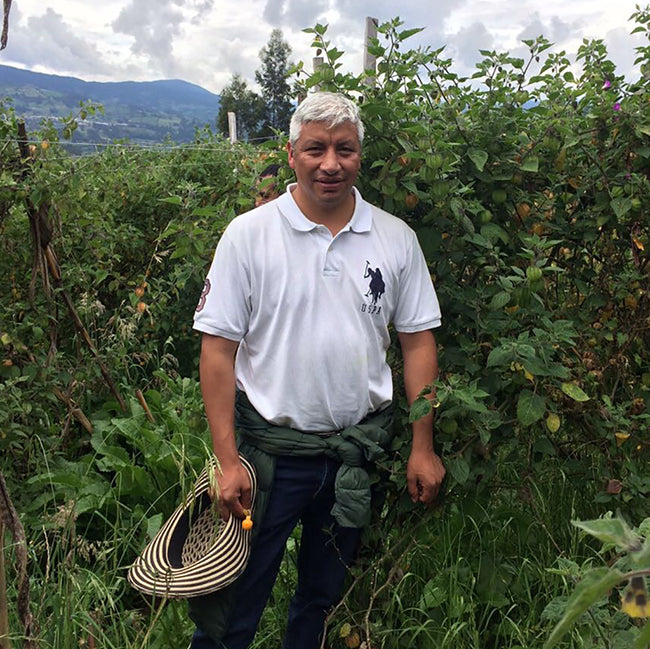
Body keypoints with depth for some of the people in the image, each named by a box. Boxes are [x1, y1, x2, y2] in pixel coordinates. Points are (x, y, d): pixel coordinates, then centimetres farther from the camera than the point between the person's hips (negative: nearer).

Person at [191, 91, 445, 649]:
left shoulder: (396, 239, 0)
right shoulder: (248, 235, -8)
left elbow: (418, 341, 4)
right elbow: (218, 348, -8)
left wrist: (423, 448, 1)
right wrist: (228, 460, -11)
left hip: (359, 451, 3)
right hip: (270, 450, -2)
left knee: (325, 600, 21)